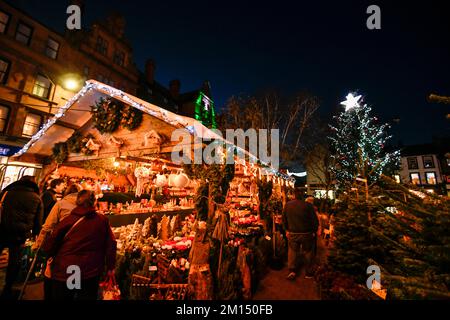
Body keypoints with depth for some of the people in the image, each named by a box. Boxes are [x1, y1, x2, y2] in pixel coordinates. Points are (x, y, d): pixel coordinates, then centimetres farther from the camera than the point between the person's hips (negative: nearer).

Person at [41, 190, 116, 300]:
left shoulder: (68, 220, -10)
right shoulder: (103, 220, -7)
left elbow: (49, 246, -4)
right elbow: (111, 245, -5)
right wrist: (110, 266, 8)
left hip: (64, 272, 0)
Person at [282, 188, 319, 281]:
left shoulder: (287, 205, -7)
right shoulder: (308, 206, -17)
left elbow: (284, 219, 4)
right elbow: (315, 220, -11)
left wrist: (287, 230, 17)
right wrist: (314, 231, 6)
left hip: (292, 233, 1)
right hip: (306, 233, -1)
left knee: (292, 252, 15)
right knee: (307, 252, 16)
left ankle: (292, 271, 12)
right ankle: (309, 273, 29)